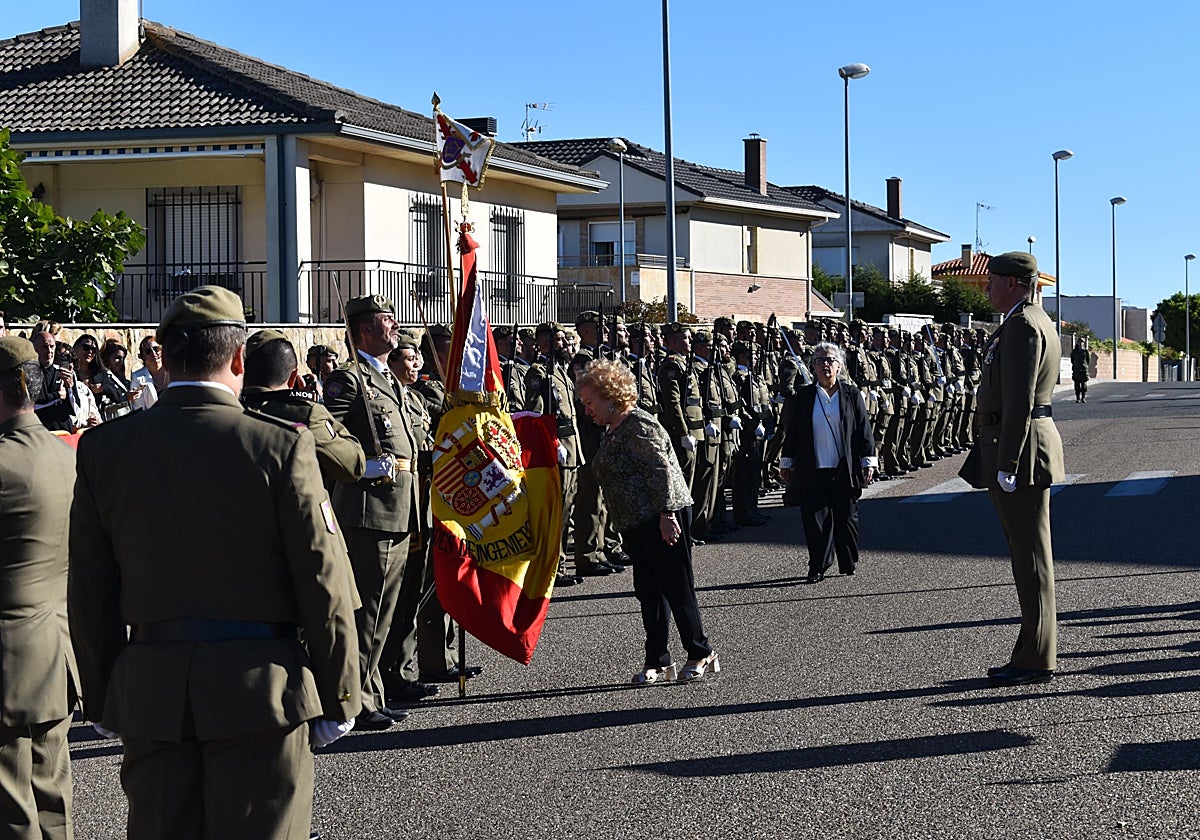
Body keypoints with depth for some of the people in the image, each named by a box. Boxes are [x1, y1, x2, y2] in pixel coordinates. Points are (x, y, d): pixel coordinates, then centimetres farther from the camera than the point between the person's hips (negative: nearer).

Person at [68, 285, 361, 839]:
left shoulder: (103, 449, 0)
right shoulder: (280, 446, -10)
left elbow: (88, 591, 5)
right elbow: (323, 584, -8)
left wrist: (101, 699, 15)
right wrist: (338, 699, 3)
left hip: (148, 694, 3)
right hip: (259, 689, -3)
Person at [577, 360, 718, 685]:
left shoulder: (638, 425, -13)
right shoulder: (612, 431, 17)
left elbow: (661, 470, -19)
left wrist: (666, 515, -22)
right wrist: (625, 529, 20)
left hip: (661, 520, -10)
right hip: (637, 524, 10)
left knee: (676, 588, -3)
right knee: (649, 592, 10)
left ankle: (701, 654, 8)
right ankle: (658, 661, 14)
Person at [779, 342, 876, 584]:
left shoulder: (851, 394, 4)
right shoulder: (803, 397, 5)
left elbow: (863, 430, 4)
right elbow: (792, 434, 9)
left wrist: (868, 462, -1)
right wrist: (786, 464, 8)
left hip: (844, 471, 0)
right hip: (812, 472, 0)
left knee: (846, 518, 7)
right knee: (816, 520, -2)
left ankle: (849, 563, 24)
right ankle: (818, 567, 7)